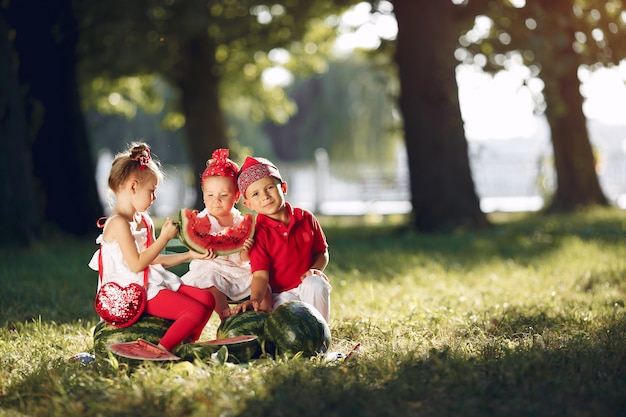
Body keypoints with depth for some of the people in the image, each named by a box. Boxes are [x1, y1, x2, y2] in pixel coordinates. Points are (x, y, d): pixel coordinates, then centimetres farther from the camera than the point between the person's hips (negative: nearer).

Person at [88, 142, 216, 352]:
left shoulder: (143, 221, 15)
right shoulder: (118, 224, -15)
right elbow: (137, 264, -21)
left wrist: (190, 255, 13)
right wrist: (164, 237, -16)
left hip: (156, 283, 10)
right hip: (139, 293, -10)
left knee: (207, 299, 0)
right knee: (196, 310, -21)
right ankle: (160, 351, -14)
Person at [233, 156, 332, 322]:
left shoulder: (306, 218, -1)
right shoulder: (259, 233, -11)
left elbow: (322, 252, 9)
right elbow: (260, 274, -19)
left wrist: (315, 270, -13)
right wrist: (255, 299, -38)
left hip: (307, 285, 3)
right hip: (281, 294, -3)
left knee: (315, 283, -32)